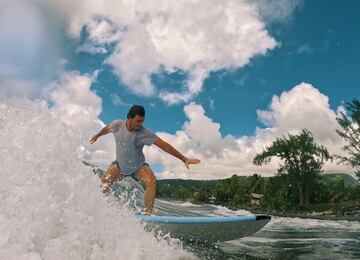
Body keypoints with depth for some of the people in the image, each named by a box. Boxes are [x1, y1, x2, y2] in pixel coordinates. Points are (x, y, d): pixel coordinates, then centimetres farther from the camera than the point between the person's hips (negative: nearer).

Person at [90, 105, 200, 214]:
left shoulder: (144, 133, -27)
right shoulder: (117, 125, -19)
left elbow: (164, 145, -29)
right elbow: (107, 128, 7)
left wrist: (184, 159, -32)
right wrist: (97, 135, 28)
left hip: (138, 166, -2)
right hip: (120, 164, 3)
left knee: (151, 180, -28)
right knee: (104, 182, -16)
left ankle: (148, 212, -23)